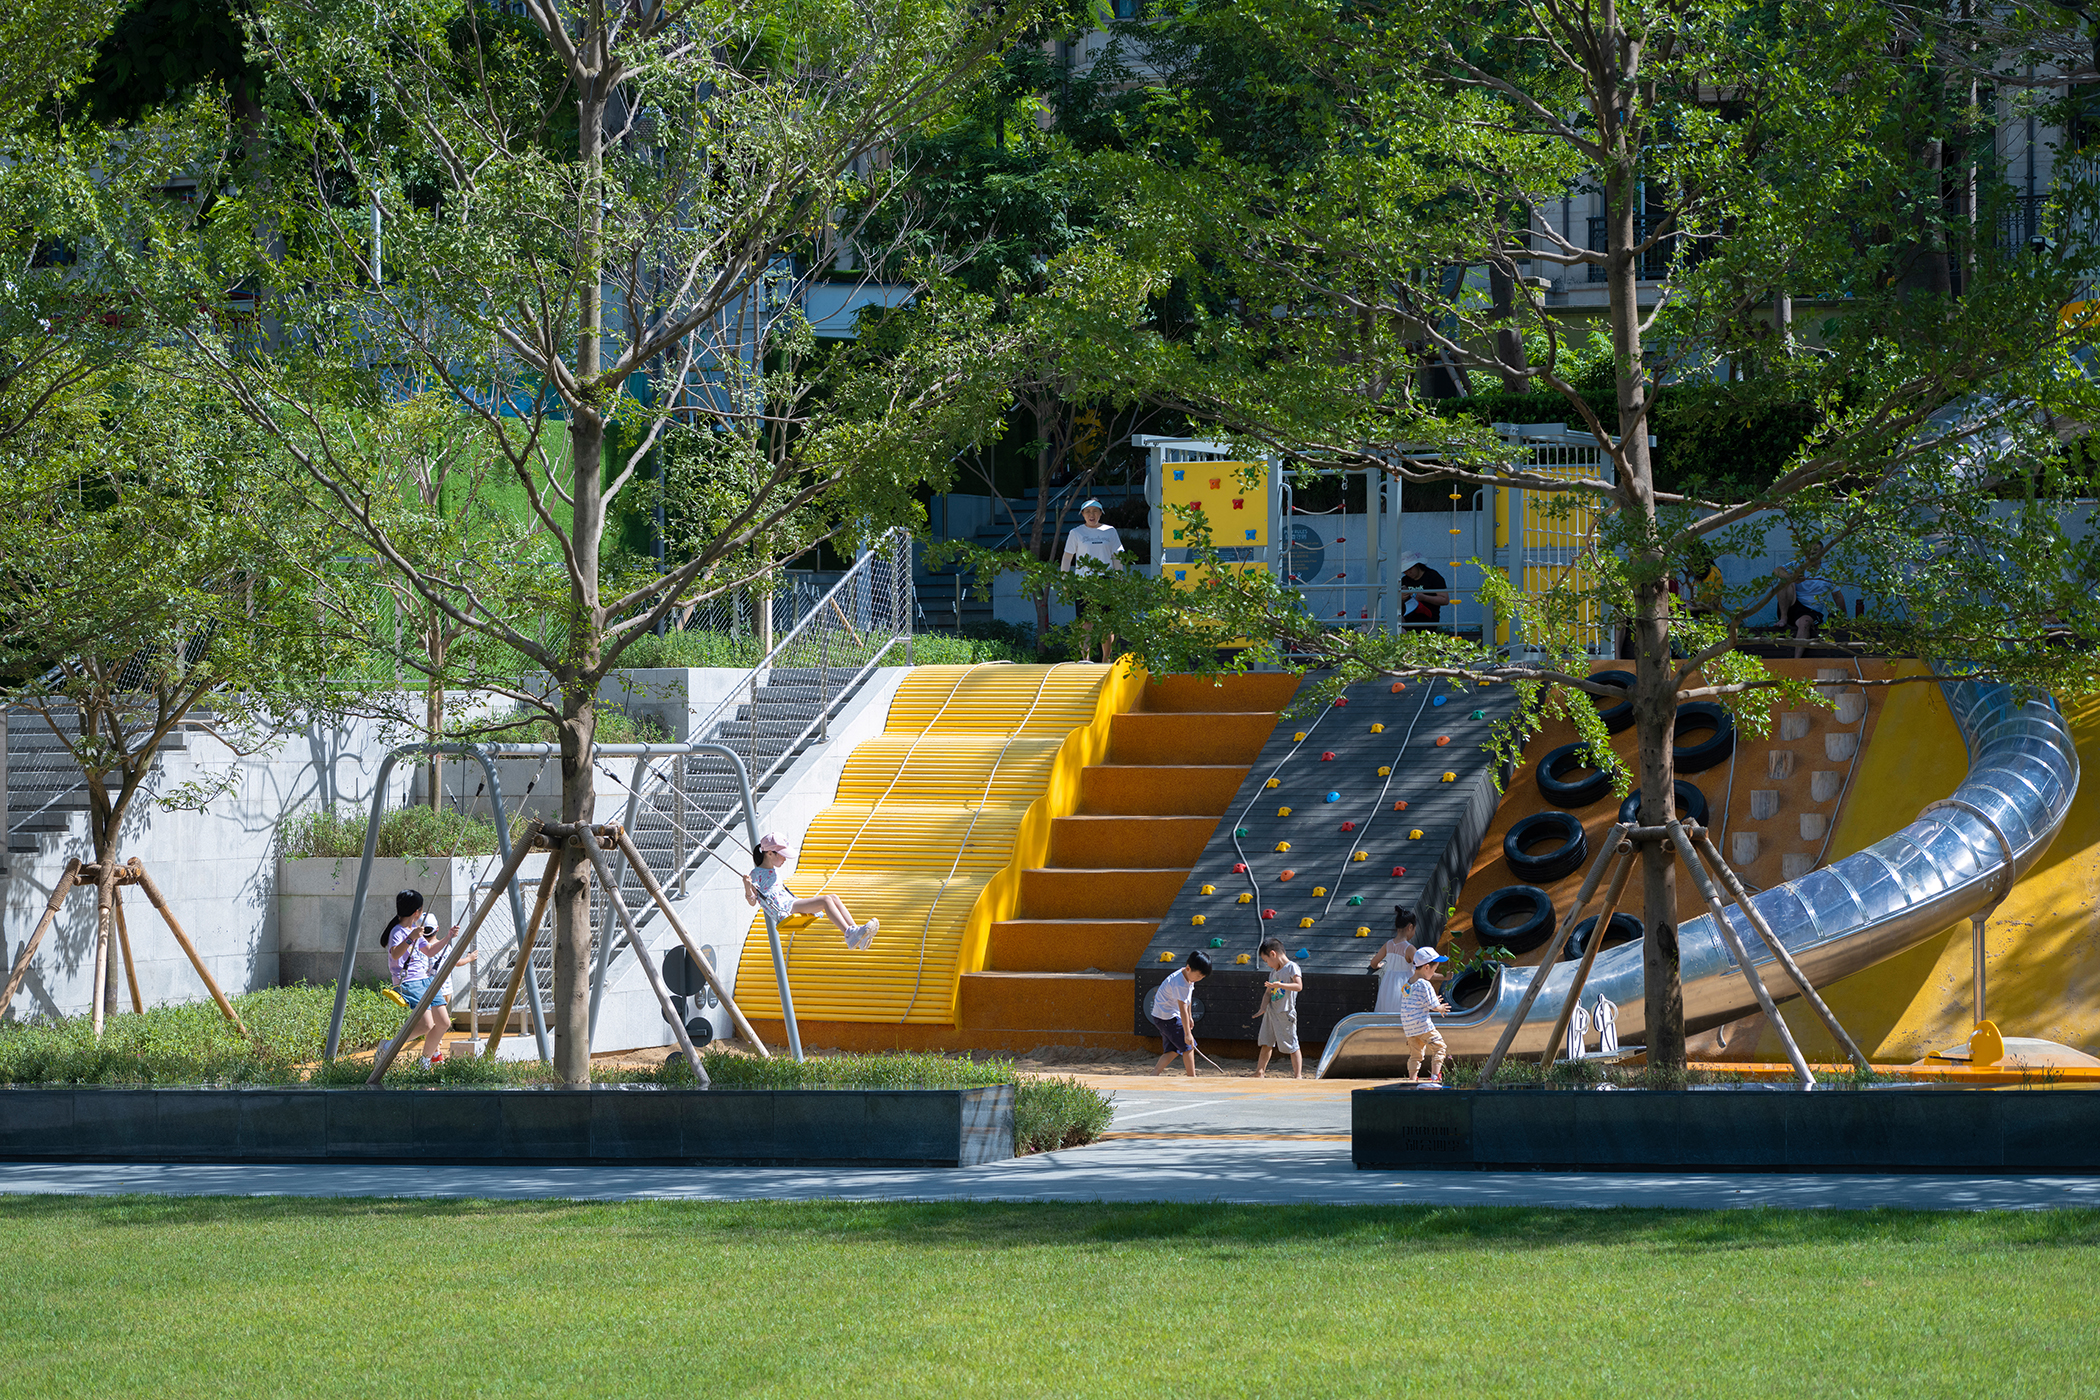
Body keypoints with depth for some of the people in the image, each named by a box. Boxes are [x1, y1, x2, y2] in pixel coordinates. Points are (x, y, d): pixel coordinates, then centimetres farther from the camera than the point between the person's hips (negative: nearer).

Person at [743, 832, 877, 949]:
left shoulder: (775, 871, 24)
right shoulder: (757, 874, -2)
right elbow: (752, 902, -11)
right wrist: (747, 887, -27)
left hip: (791, 903, 10)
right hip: (782, 911, -10)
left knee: (834, 898, -8)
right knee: (826, 900, -25)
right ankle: (850, 934, -40)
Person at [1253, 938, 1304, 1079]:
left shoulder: (1292, 967, -9)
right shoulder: (1273, 972, 15)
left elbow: (1299, 986, -23)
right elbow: (1268, 993, 13)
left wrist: (1280, 985, -33)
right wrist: (1263, 1008, -4)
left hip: (1285, 1014, -7)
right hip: (1271, 1012, 7)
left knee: (1292, 1046, -3)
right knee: (1266, 1043, 11)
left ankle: (1298, 1075, 3)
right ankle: (1260, 1072, 19)